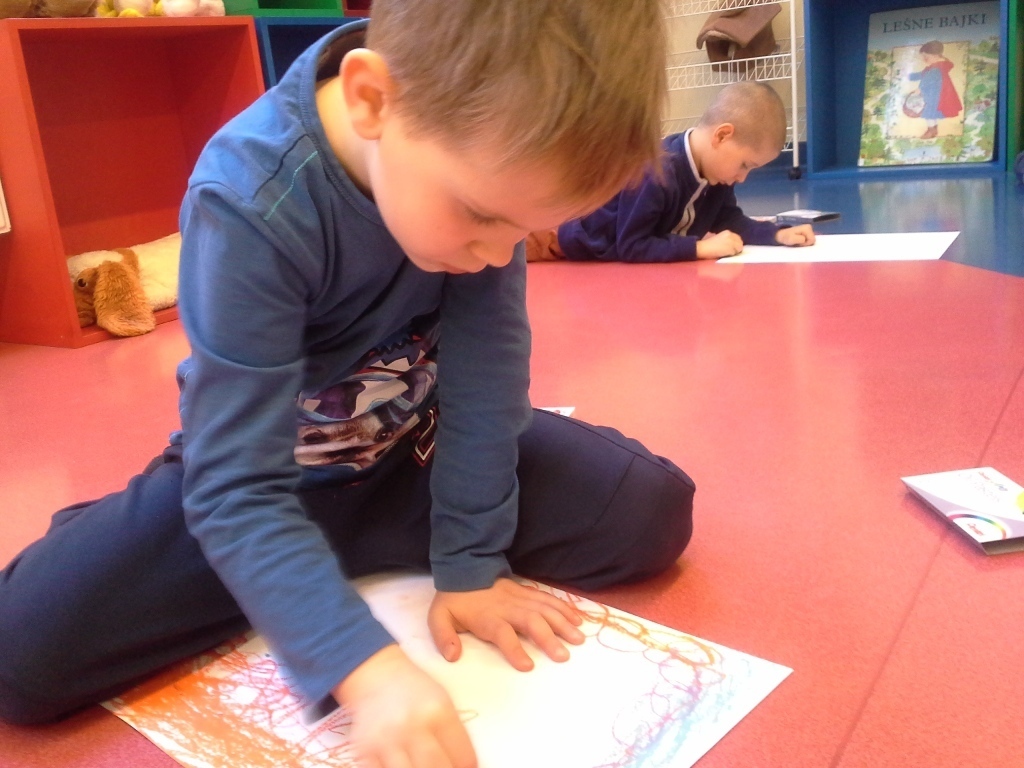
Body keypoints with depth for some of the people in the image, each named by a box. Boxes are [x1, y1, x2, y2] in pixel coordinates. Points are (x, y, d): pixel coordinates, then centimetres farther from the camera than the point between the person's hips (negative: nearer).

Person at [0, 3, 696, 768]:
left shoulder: (483, 155, -20)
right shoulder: (253, 204, -33)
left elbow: (486, 363, -16)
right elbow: (236, 489, -33)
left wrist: (472, 561, -16)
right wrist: (366, 668, -43)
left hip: (418, 446, 5)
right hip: (271, 472, -4)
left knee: (651, 511, -11)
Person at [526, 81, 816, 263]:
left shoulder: (713, 170, -14)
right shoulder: (655, 174, -41)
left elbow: (729, 219, 0)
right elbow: (630, 247, -40)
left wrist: (777, 234, -15)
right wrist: (700, 247, -42)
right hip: (579, 247, -8)